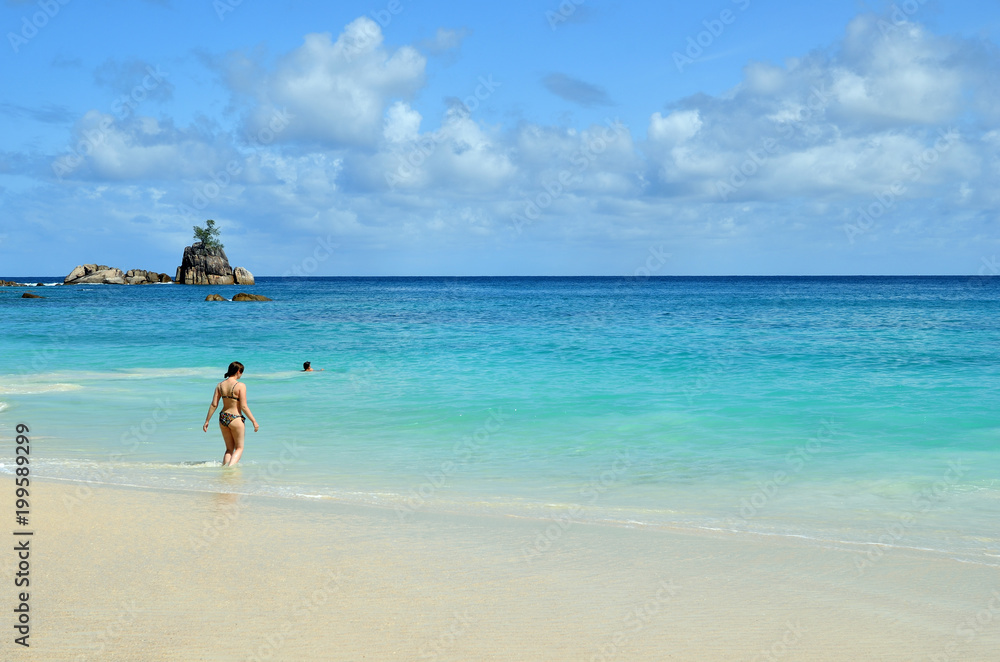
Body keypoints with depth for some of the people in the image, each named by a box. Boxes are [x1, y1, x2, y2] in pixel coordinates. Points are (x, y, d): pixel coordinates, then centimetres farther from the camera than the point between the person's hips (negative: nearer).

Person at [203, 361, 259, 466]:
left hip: (223, 418, 5)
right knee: (239, 448, 10)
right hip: (236, 418, -5)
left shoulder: (220, 385, 1)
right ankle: (230, 467, -11)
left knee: (229, 449, 20)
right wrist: (254, 421, -9)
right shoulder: (240, 386, -14)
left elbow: (214, 405, 1)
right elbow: (244, 407, -16)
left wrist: (207, 421, 9)